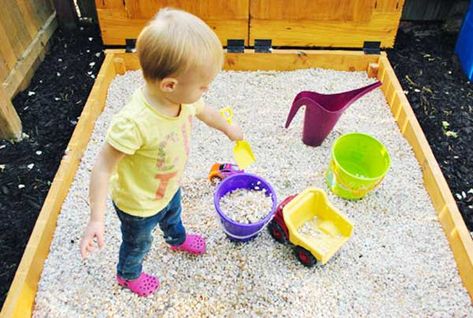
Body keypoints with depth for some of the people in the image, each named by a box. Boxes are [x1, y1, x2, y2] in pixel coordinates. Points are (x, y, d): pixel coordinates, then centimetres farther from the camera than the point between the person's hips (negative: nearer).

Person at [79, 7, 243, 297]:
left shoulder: (182, 96, -23)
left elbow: (204, 111, 1)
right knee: (138, 244, 25)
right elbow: (103, 167, -33)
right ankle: (128, 274, 59)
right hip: (139, 205, -6)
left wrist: (228, 129, 20)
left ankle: (177, 239, 73)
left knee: (173, 215, 38)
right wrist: (96, 220, -30)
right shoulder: (133, 123, -45)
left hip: (170, 187, 6)